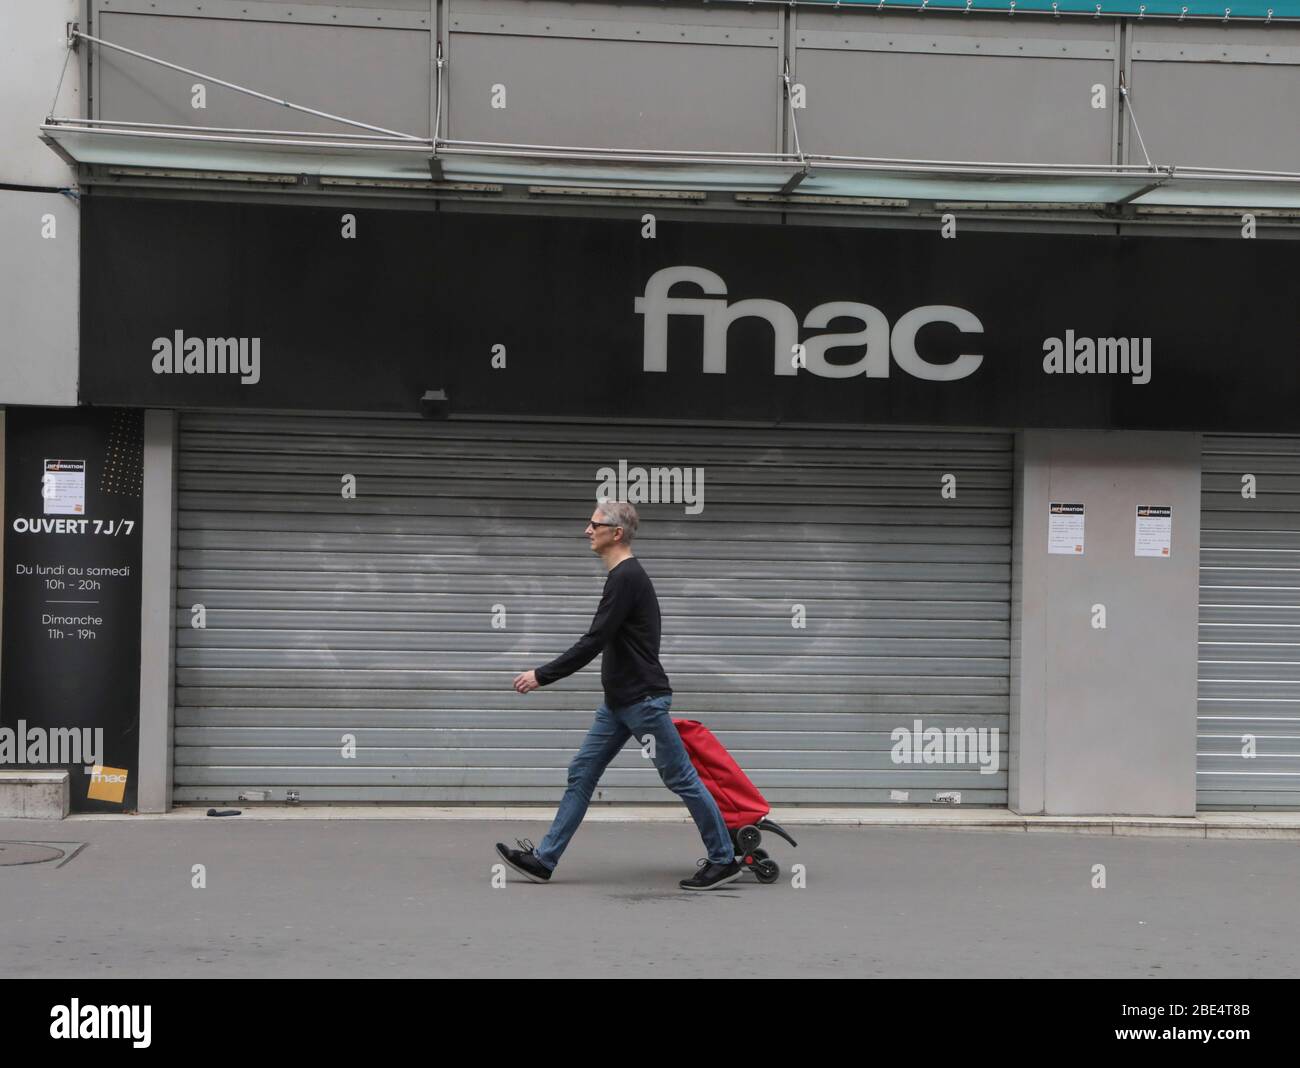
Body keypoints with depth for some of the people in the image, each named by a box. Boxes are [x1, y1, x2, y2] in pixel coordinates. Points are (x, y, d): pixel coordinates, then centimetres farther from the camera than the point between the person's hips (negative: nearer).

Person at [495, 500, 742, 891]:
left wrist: (542, 675, -16)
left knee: (680, 779, -2)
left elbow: (594, 642, -22)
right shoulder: (624, 576, 15)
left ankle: (724, 860, 8)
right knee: (581, 775, 7)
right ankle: (543, 859, 8)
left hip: (643, 701, -10)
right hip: (619, 702, 10)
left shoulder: (626, 578, -18)